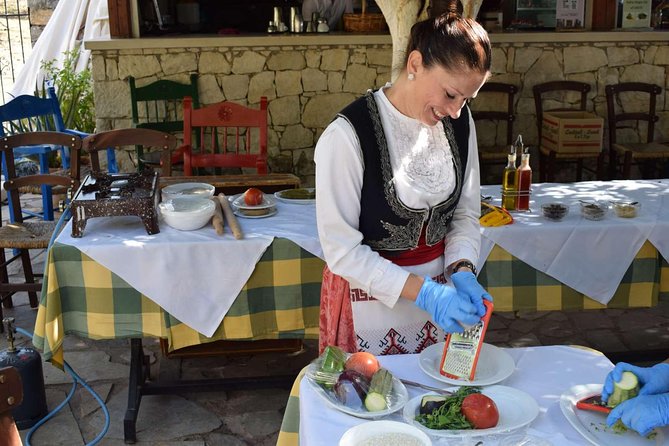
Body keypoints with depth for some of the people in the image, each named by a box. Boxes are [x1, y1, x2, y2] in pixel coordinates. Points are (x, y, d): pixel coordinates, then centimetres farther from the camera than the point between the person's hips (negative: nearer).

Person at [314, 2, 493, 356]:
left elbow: (466, 214, 4)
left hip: (438, 290, 5)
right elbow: (341, 249, -20)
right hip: (369, 296, -5)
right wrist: (423, 292, -25)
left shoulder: (460, 122, -5)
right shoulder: (348, 135, -23)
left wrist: (462, 272, -14)